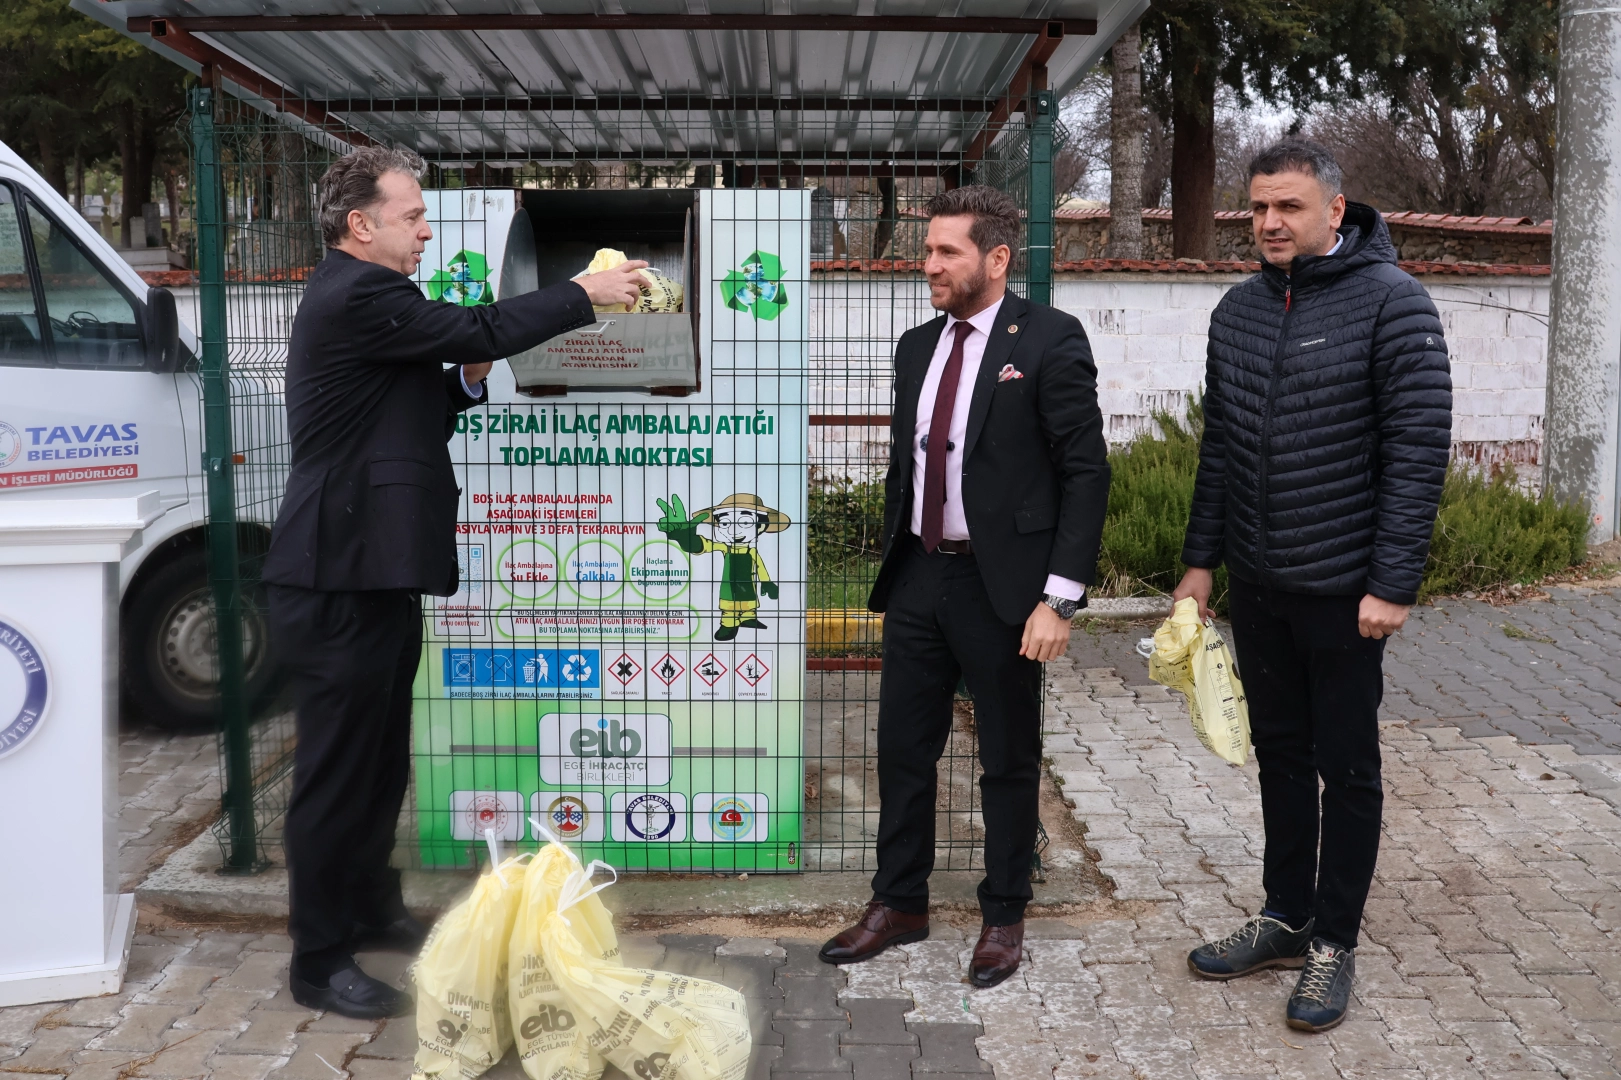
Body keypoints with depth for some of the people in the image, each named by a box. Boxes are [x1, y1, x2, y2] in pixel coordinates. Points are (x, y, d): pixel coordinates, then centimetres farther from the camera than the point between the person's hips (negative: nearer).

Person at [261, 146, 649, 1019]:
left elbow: (412, 421, 20)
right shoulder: (352, 297, -16)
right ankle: (319, 963, 11)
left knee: (382, 762, 19)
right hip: (342, 577, -10)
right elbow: (480, 329, -21)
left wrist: (464, 380, 3)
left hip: (378, 572, 10)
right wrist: (585, 294, -10)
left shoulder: (367, 299, 18)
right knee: (337, 771, -1)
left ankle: (372, 910, 35)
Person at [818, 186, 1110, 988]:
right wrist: (892, 567, 14)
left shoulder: (1049, 340, -8)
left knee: (1008, 761, 9)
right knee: (902, 750, 13)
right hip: (918, 579, 6)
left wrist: (1060, 596, -16)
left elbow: (1085, 470, -11)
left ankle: (1004, 918, 26)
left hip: (1001, 585, -6)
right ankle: (899, 904, 30)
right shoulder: (917, 346, 11)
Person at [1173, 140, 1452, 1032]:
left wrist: (1393, 583, -17)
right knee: (1280, 753, 16)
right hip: (1256, 585, 6)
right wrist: (1200, 560, 11)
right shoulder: (1238, 310, 7)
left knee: (1347, 767, 7)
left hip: (1343, 590, -5)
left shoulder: (1390, 301, -11)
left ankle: (1334, 943, 21)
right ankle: (1285, 920, 30)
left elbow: (1420, 447, -14)